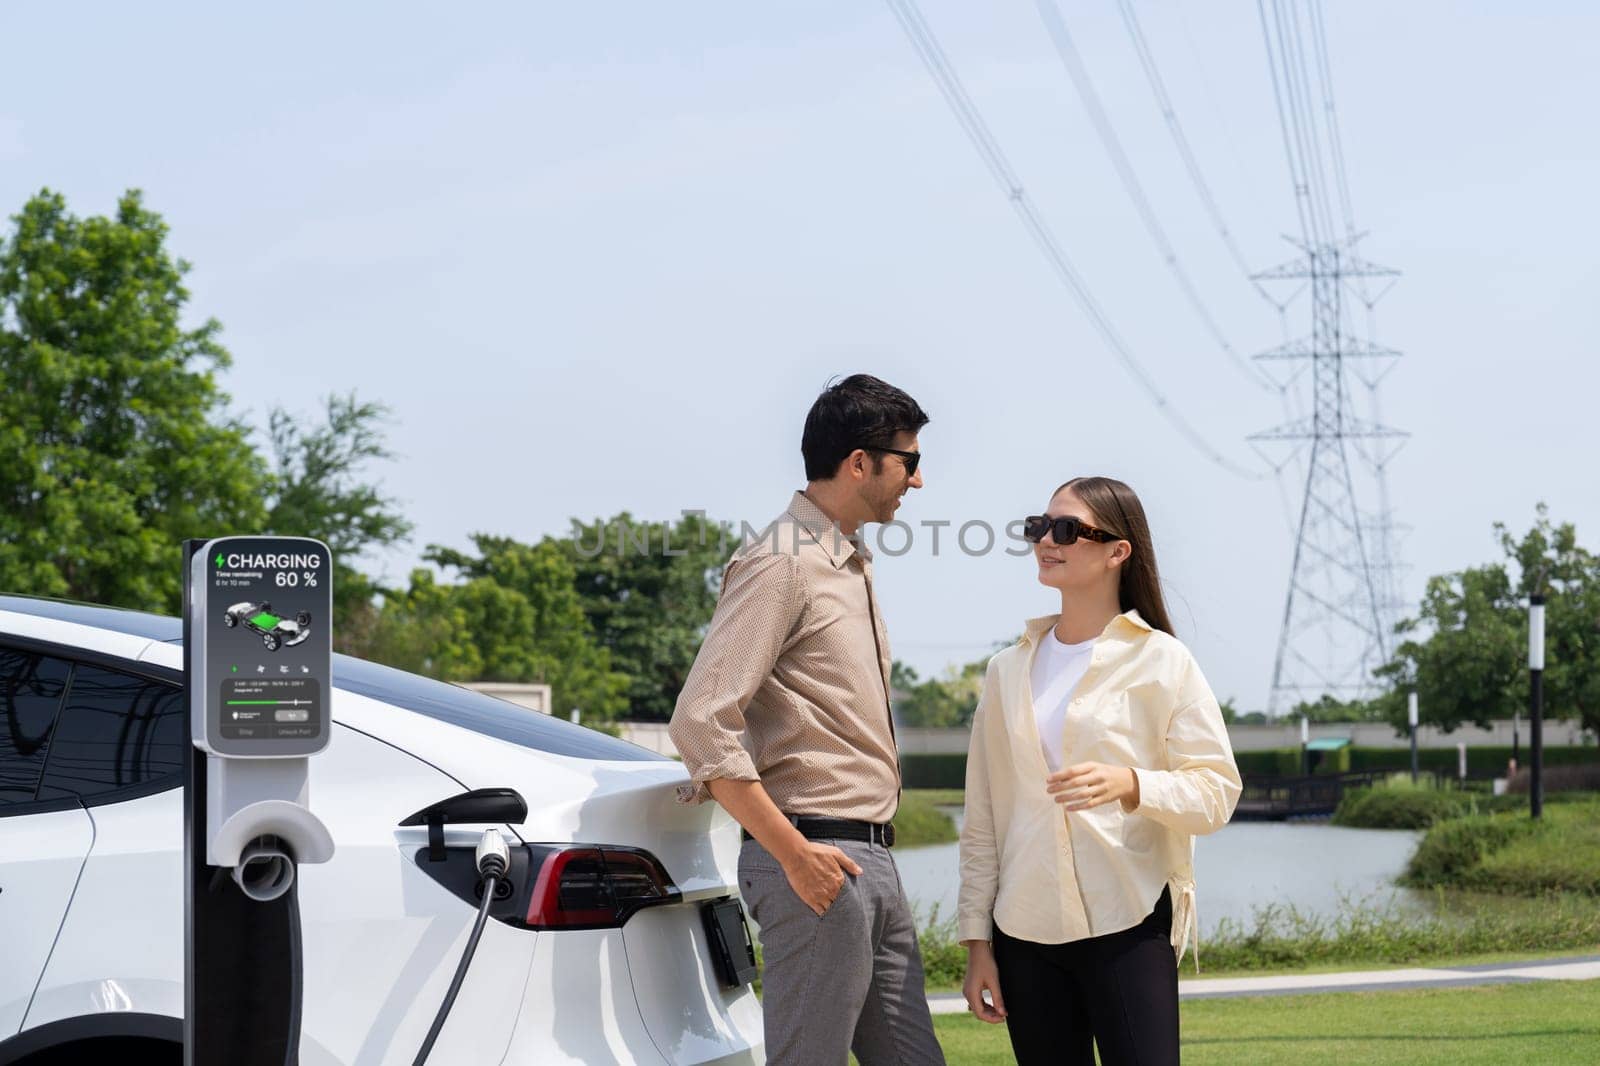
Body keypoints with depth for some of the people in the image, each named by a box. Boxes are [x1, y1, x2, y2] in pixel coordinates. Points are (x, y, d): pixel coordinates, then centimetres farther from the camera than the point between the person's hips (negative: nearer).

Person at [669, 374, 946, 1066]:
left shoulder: (850, 565, 18)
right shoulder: (781, 564, -11)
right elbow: (700, 721, -20)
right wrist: (795, 856, -19)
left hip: (871, 856, 9)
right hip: (818, 861, -9)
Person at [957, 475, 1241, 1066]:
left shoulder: (1161, 662, 1)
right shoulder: (1008, 671, 13)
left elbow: (1216, 791, -4)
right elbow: (983, 821, 13)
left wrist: (1129, 785, -23)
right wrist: (976, 941, 9)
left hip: (1129, 928, -4)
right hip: (1025, 932, 4)